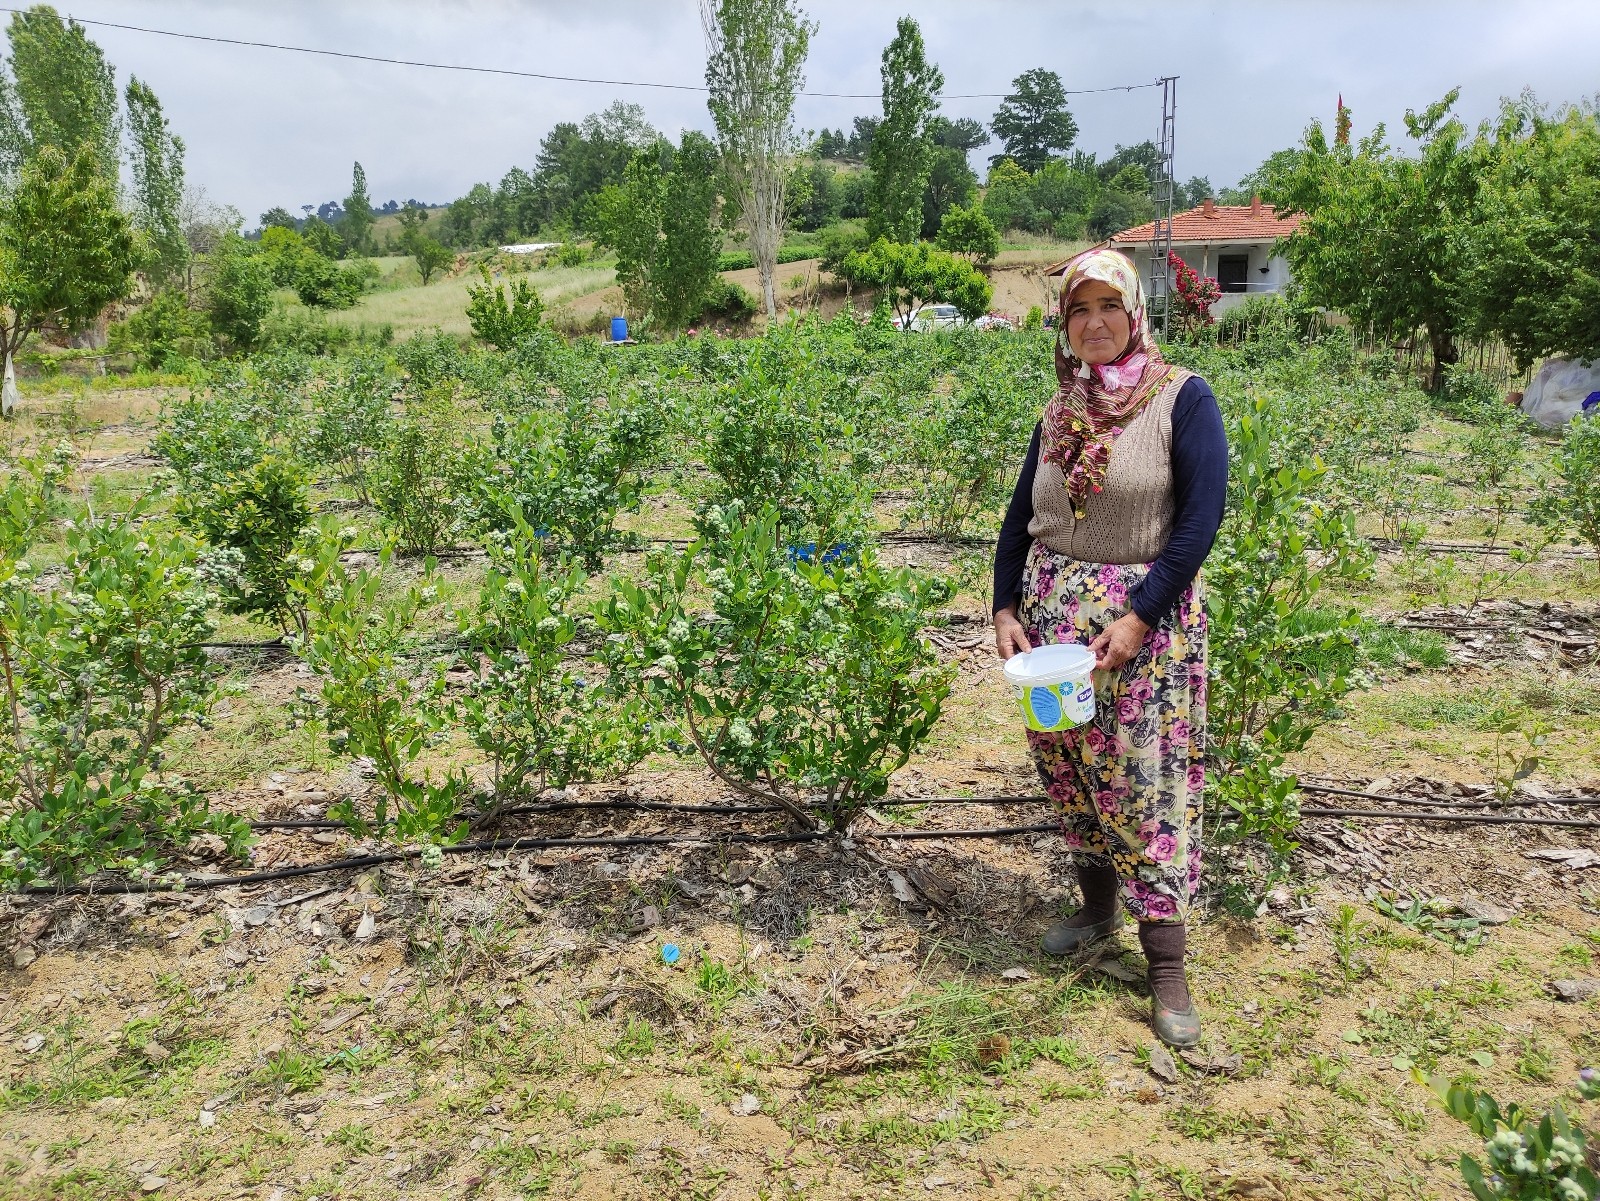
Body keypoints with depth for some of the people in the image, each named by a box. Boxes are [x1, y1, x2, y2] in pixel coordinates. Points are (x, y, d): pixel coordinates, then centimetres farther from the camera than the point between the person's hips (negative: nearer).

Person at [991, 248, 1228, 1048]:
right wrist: (1005, 607, 1)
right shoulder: (1060, 412, 10)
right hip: (1053, 614, 5)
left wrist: (1139, 618, -18)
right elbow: (1020, 517, 13)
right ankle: (1098, 908, 31)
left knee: (1144, 780, -5)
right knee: (1066, 766, 11)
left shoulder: (1181, 399, -6)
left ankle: (1166, 962, 4)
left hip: (1145, 618, -5)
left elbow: (1200, 518, -12)